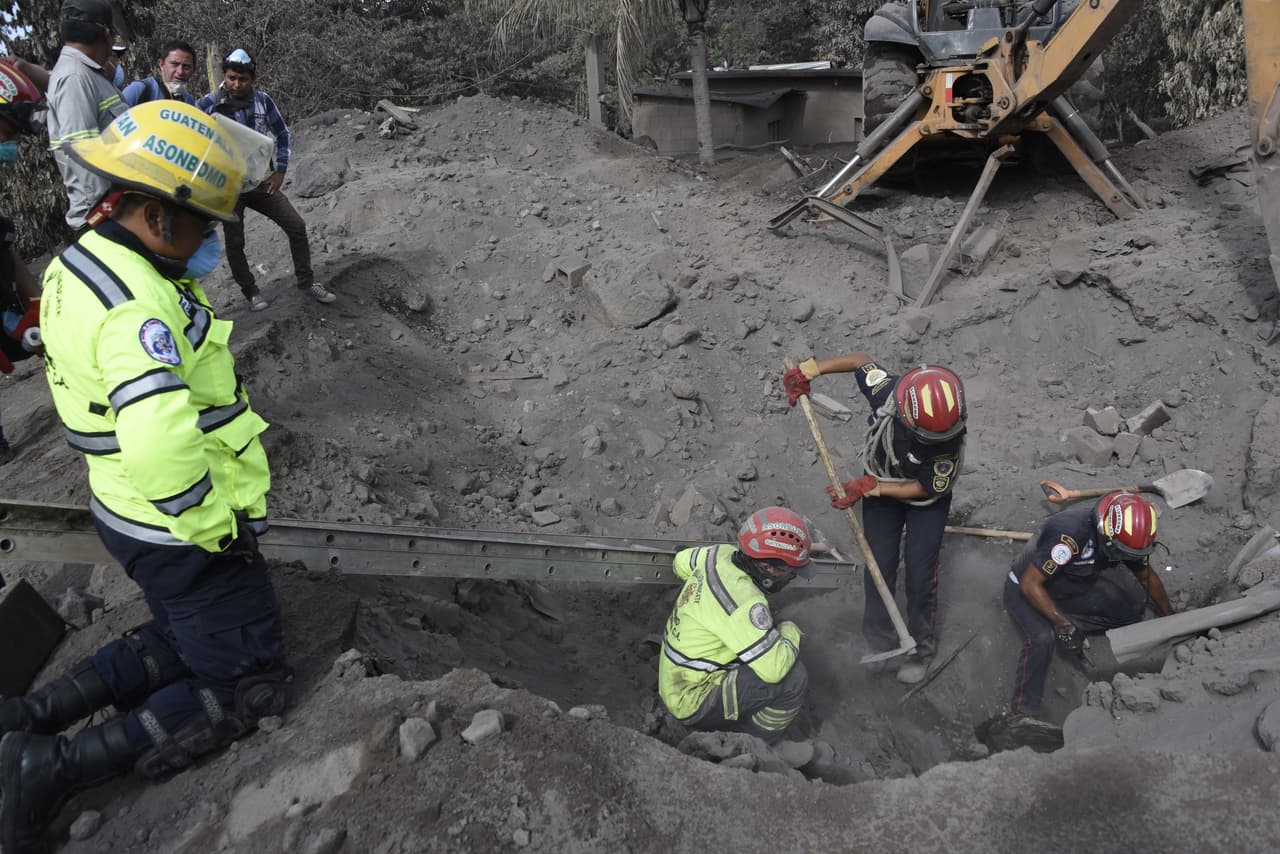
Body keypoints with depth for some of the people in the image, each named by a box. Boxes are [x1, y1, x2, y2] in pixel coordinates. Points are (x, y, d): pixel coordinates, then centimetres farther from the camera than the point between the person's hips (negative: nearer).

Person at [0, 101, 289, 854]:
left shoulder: (79, 264, 3)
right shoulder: (137, 305, -29)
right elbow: (160, 444, -43)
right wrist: (216, 526, -26)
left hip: (129, 510, 9)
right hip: (186, 535, -9)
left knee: (184, 639, 31)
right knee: (248, 689, 7)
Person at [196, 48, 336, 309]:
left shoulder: (263, 101, -5)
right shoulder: (208, 104, -13)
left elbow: (283, 134, 9)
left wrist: (280, 171, 4)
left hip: (260, 182, 3)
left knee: (296, 227, -1)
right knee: (235, 243, 4)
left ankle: (306, 280, 13)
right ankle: (249, 290, 24)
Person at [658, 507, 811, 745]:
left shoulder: (721, 555, -5)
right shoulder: (744, 603, -30)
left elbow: (681, 562, 17)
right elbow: (775, 669, -30)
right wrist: (791, 631, -11)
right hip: (692, 703, -9)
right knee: (793, 677, -19)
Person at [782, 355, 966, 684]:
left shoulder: (950, 438, -38)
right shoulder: (886, 391, -34)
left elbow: (926, 489, -25)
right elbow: (861, 360, -13)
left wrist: (869, 487, -29)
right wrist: (807, 371, -15)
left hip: (926, 501, -2)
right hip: (880, 487, 2)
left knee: (920, 571, -2)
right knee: (880, 565, 5)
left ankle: (922, 646, 21)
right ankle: (879, 641, 25)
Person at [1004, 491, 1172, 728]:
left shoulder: (1126, 535, -16)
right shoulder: (1069, 534, -39)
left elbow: (1147, 577, 5)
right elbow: (1029, 584, -34)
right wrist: (1063, 624, -34)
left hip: (1077, 588, 7)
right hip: (1027, 589, -7)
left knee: (1133, 612, -7)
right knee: (1042, 637, -32)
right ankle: (1023, 714, -24)